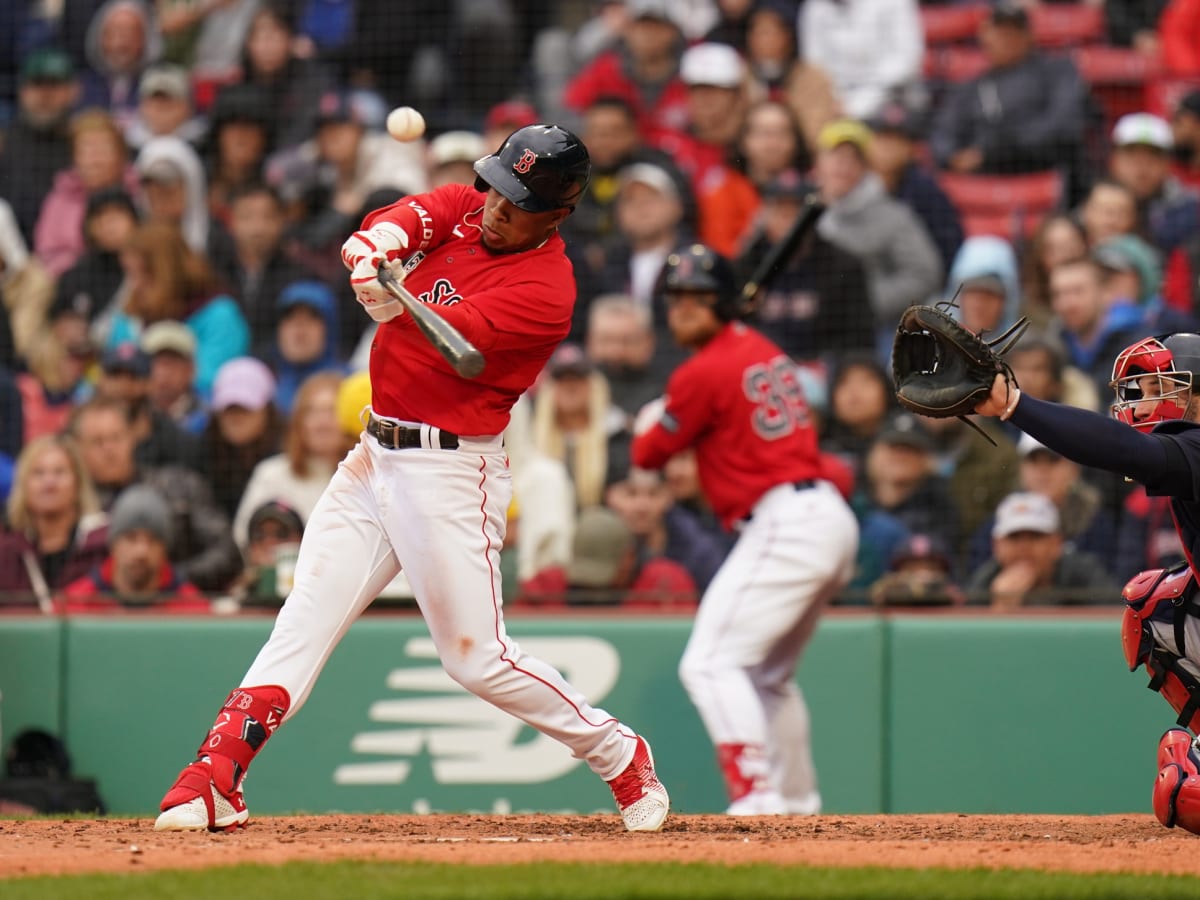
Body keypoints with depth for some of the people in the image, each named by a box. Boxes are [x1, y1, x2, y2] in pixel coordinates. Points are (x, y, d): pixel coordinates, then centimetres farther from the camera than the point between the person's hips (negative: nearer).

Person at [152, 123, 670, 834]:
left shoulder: (547, 288, -16)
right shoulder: (464, 208, 5)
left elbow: (455, 339, -28)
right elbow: (404, 219, -13)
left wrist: (395, 305, -48)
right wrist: (380, 241, -37)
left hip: (451, 470, -7)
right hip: (376, 455, 7)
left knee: (478, 657, -4)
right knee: (306, 619, -2)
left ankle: (621, 756, 14)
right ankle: (215, 781, -7)